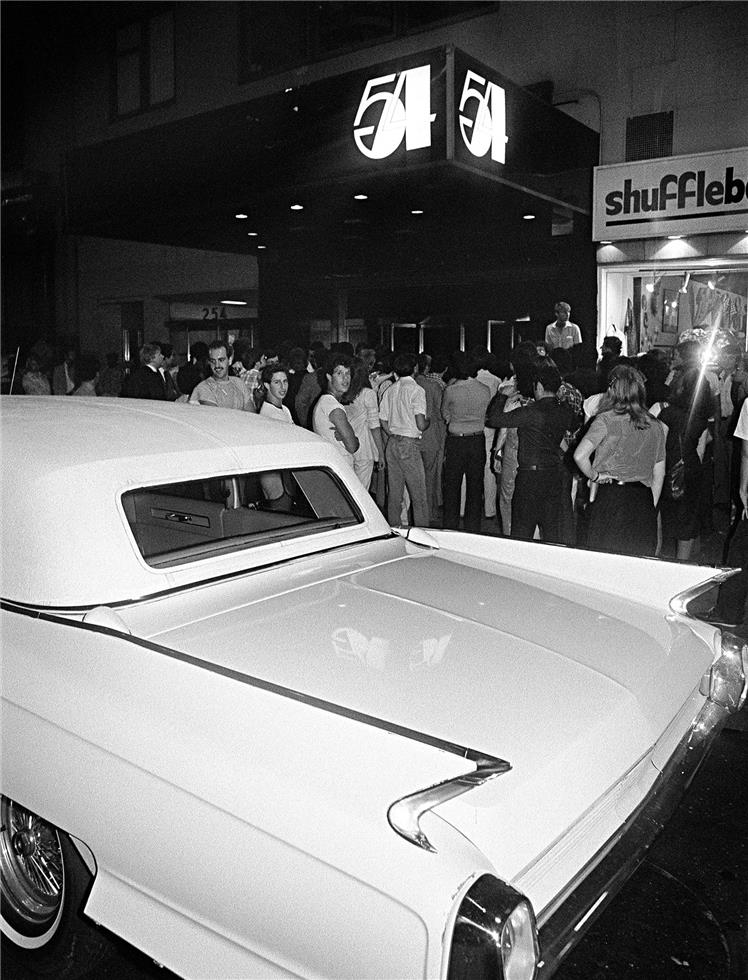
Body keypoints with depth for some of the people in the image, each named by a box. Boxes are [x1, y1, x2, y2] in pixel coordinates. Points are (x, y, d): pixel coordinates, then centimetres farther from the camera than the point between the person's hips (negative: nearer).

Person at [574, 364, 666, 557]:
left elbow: (579, 456, -17)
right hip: (644, 502, 5)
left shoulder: (606, 420, -5)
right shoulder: (656, 426, 11)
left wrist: (595, 476, 0)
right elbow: (659, 476, 15)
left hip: (610, 499, -4)